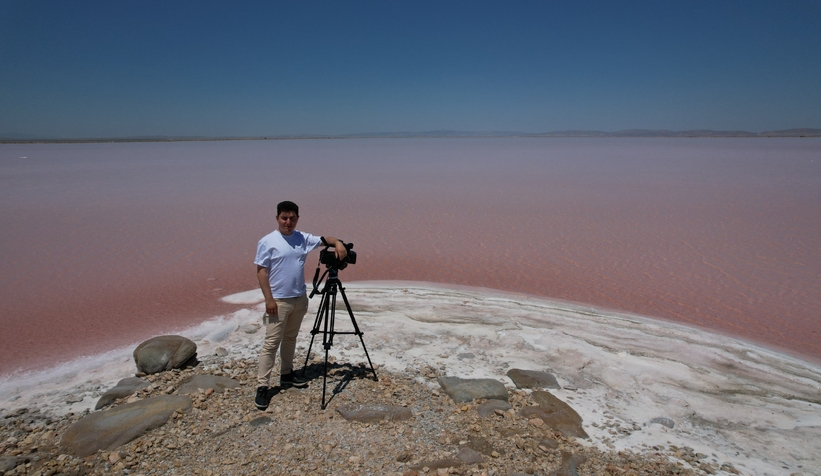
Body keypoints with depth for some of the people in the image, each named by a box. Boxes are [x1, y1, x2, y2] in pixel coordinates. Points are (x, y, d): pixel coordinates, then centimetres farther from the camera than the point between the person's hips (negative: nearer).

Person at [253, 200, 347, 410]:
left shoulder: (302, 238, 5)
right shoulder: (267, 242, -10)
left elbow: (323, 240, 10)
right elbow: (261, 271, -11)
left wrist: (338, 243, -13)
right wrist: (269, 299, -16)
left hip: (300, 298, 6)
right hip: (278, 301, -6)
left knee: (290, 338, 17)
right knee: (271, 343, -4)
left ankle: (286, 374, 31)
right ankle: (262, 386, 2)